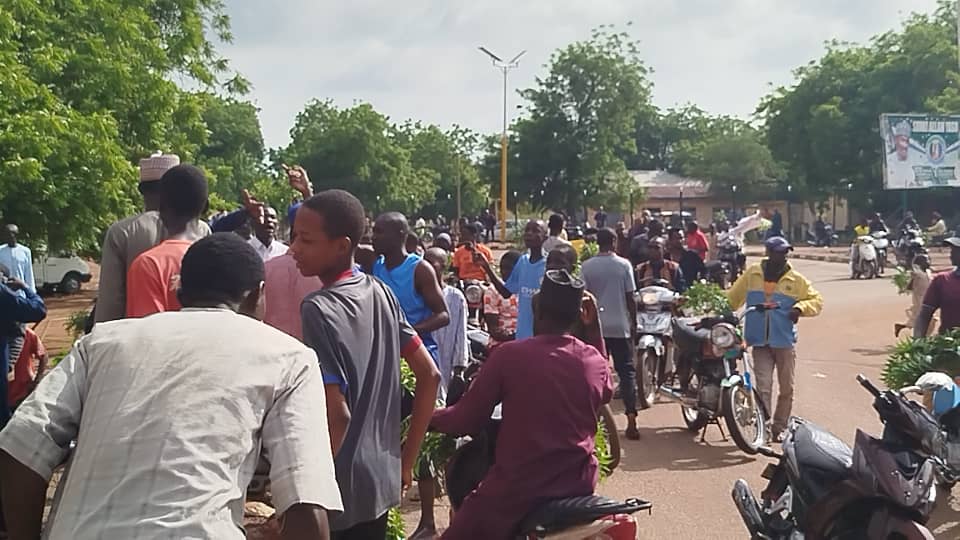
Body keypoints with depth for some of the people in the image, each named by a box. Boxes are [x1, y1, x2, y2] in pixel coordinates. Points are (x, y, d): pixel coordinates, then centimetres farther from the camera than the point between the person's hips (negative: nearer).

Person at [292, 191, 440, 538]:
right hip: (381, 481, 7)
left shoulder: (317, 310, -19)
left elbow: (337, 415, -24)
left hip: (339, 492, -7)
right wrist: (406, 461, 11)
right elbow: (430, 375, 6)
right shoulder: (382, 293, 2)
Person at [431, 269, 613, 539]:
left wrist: (429, 417, 14)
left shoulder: (509, 355, -13)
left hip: (520, 488, -5)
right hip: (579, 483, 6)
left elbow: (466, 421, -6)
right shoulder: (596, 362, -1)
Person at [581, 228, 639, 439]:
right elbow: (630, 298, -3)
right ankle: (631, 420, -3)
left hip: (596, 327, 1)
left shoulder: (587, 267, -2)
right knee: (627, 371, 3)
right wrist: (634, 323, 7)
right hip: (620, 326, -1)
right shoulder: (623, 265, -4)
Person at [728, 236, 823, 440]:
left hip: (785, 341, 1)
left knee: (786, 388, 8)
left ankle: (779, 428, 22)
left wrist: (800, 308, -13)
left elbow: (816, 300, 6)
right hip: (760, 342, -1)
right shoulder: (752, 274, 3)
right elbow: (733, 298, 8)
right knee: (763, 386, -9)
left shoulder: (796, 279, 3)